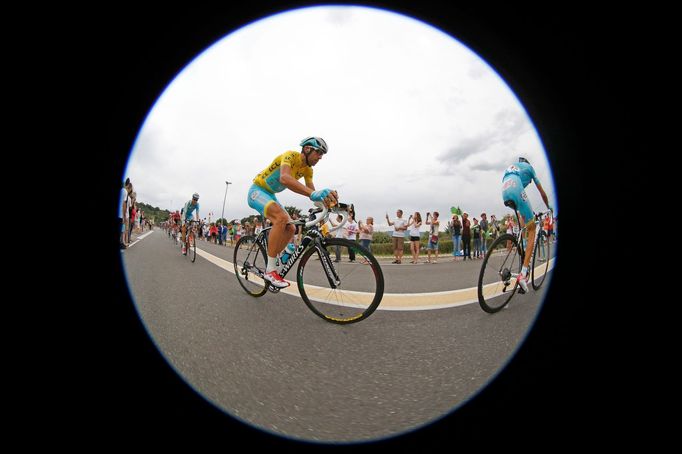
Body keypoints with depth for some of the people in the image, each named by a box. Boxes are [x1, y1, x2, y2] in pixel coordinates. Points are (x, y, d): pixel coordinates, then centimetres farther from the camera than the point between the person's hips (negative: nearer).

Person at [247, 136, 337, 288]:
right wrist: (313, 193, -58)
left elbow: (313, 193, -3)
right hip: (257, 191, -9)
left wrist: (328, 202, -24)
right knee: (281, 217, -32)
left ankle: (271, 265, 9)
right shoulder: (290, 155, -24)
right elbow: (284, 178, -45)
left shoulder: (307, 169, 1)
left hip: (270, 195, 9)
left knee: (290, 229, -4)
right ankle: (270, 270, -26)